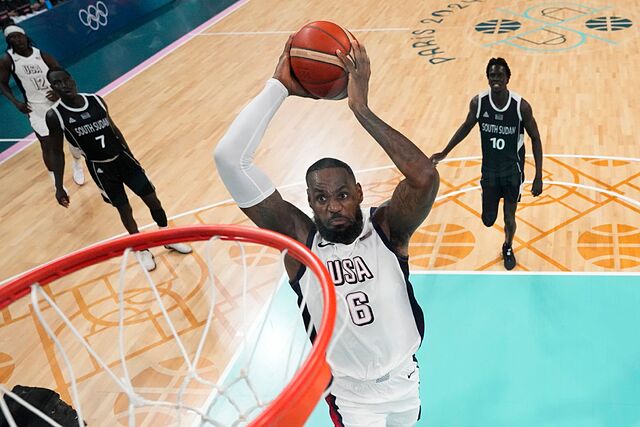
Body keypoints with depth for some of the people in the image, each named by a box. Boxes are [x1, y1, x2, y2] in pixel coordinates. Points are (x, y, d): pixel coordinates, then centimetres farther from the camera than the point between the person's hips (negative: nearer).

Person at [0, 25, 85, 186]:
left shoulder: (42, 55, -3)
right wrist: (16, 102, -14)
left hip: (58, 101, 2)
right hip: (36, 108, -2)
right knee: (47, 146, -2)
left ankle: (77, 165, 41)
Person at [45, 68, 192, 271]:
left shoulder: (96, 100, -4)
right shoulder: (55, 115, -14)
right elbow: (55, 152, -6)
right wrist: (59, 187, -7)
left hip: (123, 158, 3)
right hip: (100, 169, -3)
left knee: (152, 200, 5)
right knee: (124, 210, 7)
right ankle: (143, 250, 28)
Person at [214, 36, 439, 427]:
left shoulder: (387, 228, -21)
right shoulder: (298, 240, -22)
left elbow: (426, 177, -43)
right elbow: (230, 158, -32)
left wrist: (361, 107, -43)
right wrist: (280, 87, -31)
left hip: (404, 379, 2)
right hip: (350, 393, -2)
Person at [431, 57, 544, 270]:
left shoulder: (521, 105, -20)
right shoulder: (478, 102, -15)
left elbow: (535, 139, -8)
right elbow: (466, 126, 6)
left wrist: (539, 177, -11)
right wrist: (444, 152, 5)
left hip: (513, 170, -1)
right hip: (489, 169, 1)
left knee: (509, 218, 10)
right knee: (488, 219, 8)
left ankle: (508, 247, 43)